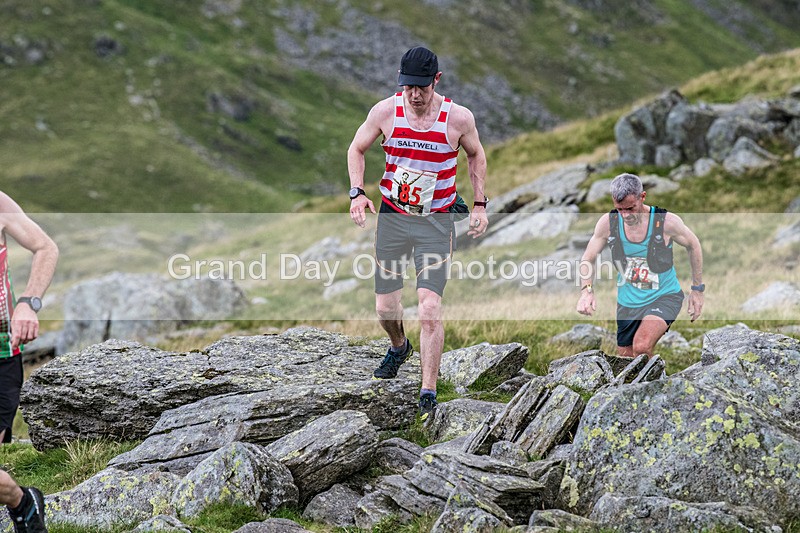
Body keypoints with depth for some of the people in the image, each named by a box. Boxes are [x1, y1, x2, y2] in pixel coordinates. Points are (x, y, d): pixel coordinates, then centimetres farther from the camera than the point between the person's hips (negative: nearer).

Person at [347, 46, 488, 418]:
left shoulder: (458, 118, -11)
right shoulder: (385, 111, -8)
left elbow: (476, 155, 10)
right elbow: (356, 149, 8)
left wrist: (480, 204, 6)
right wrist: (357, 192, -5)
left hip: (436, 221, -2)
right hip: (392, 217, 2)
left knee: (430, 309, -14)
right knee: (385, 307, 9)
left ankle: (428, 394, -5)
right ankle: (399, 347, 44)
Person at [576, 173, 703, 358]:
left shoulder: (667, 221, -19)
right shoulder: (608, 223, -12)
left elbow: (693, 246, 0)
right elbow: (587, 259, -2)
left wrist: (697, 289, 3)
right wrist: (586, 290, -22)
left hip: (664, 296, -4)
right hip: (627, 303, 4)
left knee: (641, 347, -30)